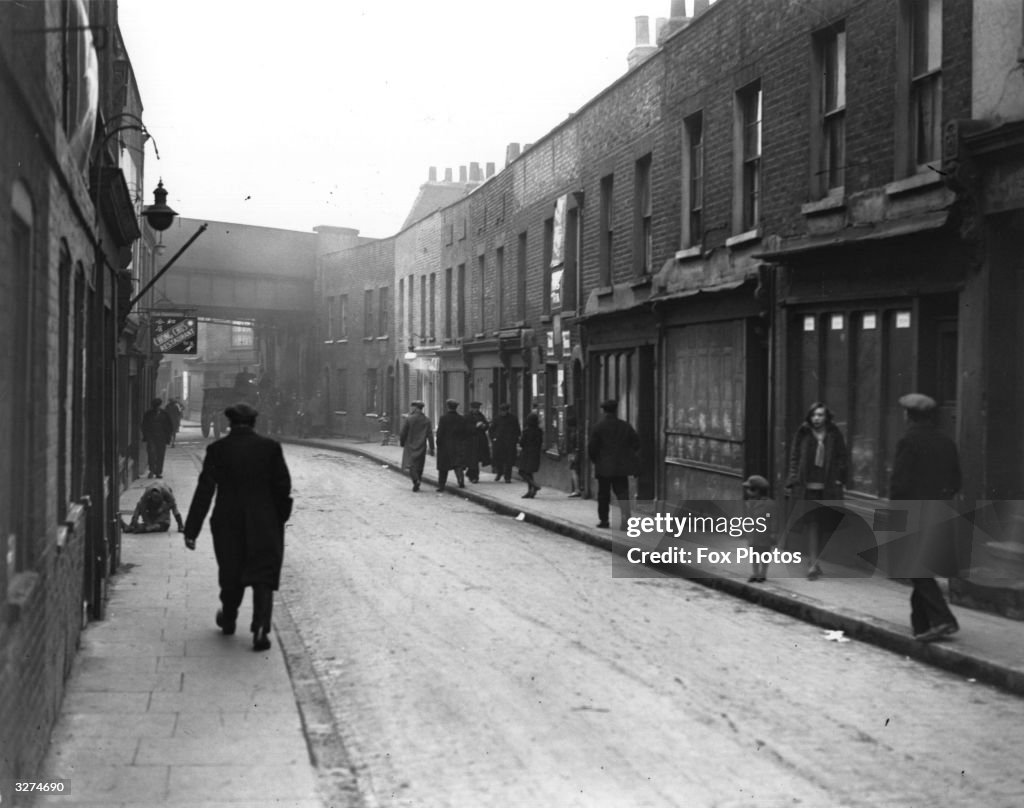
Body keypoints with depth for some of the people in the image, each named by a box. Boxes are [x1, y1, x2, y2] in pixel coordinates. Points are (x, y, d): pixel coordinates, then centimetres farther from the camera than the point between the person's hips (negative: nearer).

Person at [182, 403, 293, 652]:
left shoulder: (217, 449, -5)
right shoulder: (271, 447, -5)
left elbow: (204, 491, -7)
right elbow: (283, 486, -4)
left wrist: (191, 530, -7)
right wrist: (279, 518, 10)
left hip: (228, 523, 1)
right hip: (264, 524, -1)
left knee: (231, 575, 18)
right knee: (263, 576, 3)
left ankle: (228, 621, 36)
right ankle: (260, 628, -12)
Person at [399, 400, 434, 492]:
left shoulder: (409, 419, -9)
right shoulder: (427, 420, 1)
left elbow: (403, 433, -6)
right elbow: (430, 435, 1)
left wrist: (401, 442, 10)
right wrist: (431, 448, 5)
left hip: (410, 446, -3)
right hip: (421, 447, 3)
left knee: (411, 464, -3)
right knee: (419, 465, 13)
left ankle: (416, 480, -23)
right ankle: (418, 478, 17)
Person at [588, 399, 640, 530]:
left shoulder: (599, 427, -7)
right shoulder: (625, 426, 3)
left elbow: (592, 446, -7)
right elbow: (636, 443, 5)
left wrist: (594, 460, 10)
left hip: (604, 466, -2)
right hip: (621, 466, 2)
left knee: (603, 494, 10)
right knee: (622, 491, 3)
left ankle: (603, 520, 15)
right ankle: (625, 513, -19)